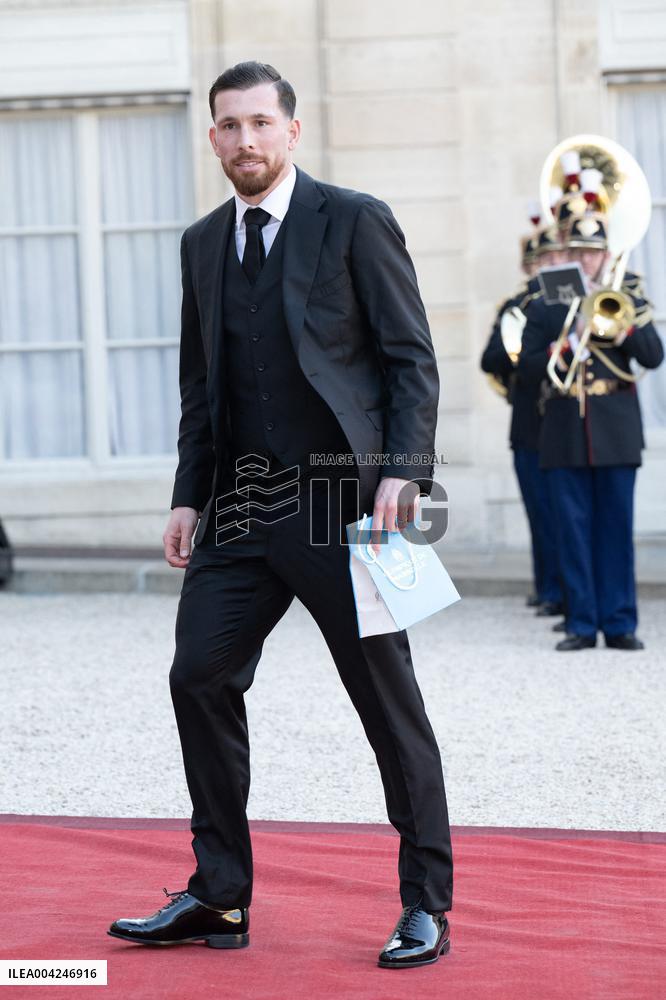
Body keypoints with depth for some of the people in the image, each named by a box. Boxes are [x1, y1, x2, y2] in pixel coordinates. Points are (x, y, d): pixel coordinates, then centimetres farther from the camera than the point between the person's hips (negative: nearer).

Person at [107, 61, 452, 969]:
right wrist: (188, 495, 10)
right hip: (243, 509, 6)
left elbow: (412, 358, -5)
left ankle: (426, 905, 10)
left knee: (388, 699, 0)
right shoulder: (203, 244, 14)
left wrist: (404, 471, -15)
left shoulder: (354, 222, -3)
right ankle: (218, 897, 11)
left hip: (342, 500, -6)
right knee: (200, 677, 0)